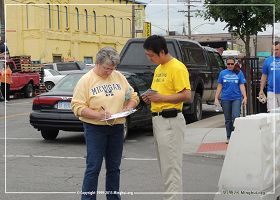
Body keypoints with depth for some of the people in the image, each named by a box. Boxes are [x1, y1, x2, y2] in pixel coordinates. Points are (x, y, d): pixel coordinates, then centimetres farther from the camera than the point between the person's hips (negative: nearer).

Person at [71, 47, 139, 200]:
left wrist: (129, 107, -7)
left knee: (114, 168, 12)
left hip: (117, 129, 5)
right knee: (93, 168, -5)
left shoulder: (119, 77, 8)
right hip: (95, 129, -5)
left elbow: (133, 97, 14)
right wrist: (98, 115, -22)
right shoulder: (86, 80, -6)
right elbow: (77, 106, -11)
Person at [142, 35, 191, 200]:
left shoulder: (177, 68, -12)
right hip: (158, 119, 10)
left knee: (171, 166, -8)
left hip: (170, 120, -10)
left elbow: (187, 96, -18)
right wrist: (150, 97, 8)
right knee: (165, 165, 14)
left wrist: (161, 98, -17)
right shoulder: (158, 69, 17)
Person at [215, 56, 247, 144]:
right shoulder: (222, 73, 6)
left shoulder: (239, 73, 2)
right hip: (225, 99, 2)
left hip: (236, 98, -2)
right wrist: (216, 98, 3)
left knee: (236, 117, -14)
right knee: (227, 119, 9)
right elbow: (219, 86, 8)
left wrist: (245, 97, -8)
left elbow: (242, 86, 1)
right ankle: (228, 137, 18)